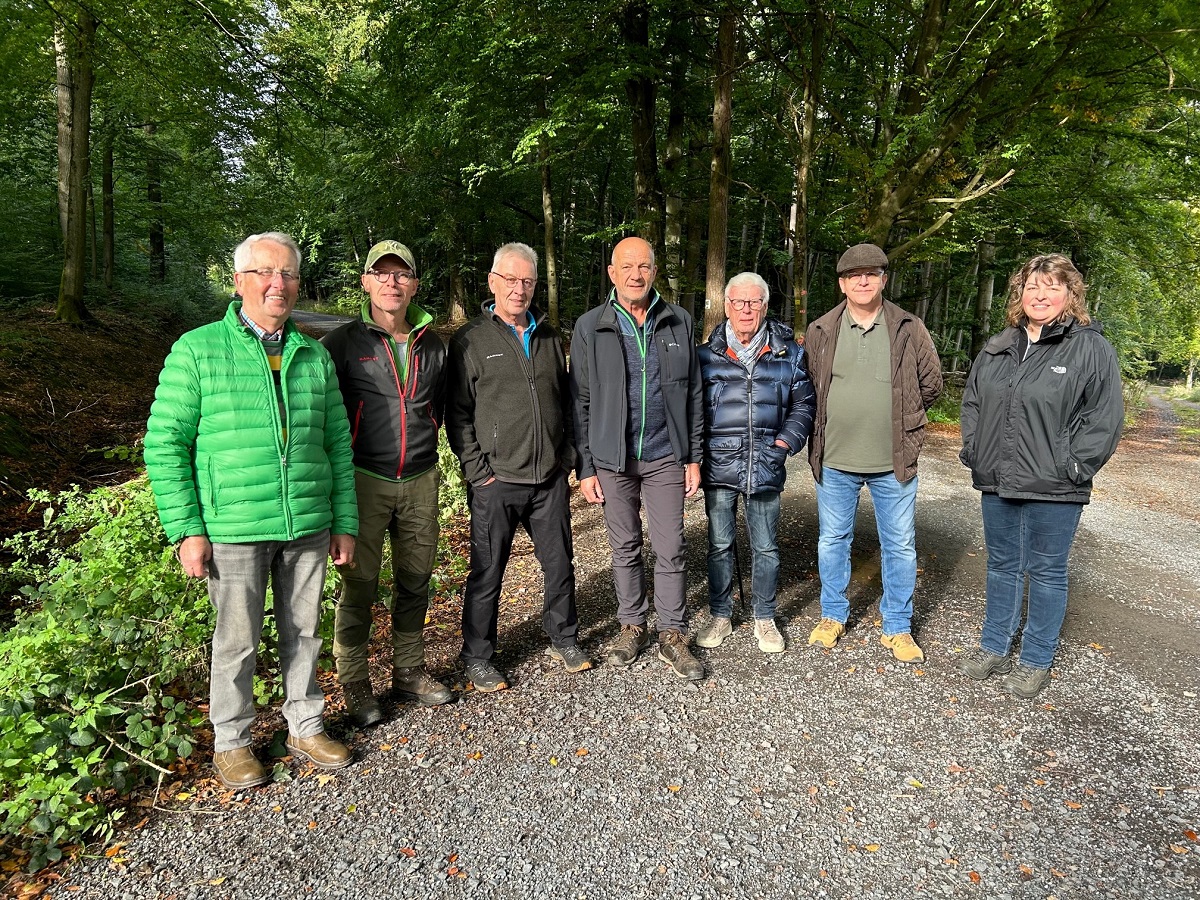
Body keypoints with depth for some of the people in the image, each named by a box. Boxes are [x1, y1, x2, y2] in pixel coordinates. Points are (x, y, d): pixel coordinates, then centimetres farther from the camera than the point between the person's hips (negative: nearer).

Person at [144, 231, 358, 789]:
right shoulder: (197, 350, -3)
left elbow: (338, 443, 10)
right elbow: (165, 444, -4)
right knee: (237, 639, 9)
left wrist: (345, 522, 7)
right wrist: (186, 530, -9)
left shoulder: (314, 356, 8)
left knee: (302, 631, 14)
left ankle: (305, 729, 33)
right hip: (234, 529, -3)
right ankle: (231, 741, 30)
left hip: (309, 528, 3)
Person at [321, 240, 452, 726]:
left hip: (420, 481, 4)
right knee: (359, 585, 2)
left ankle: (408, 672, 29)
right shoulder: (344, 343, -4)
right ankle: (354, 683, 18)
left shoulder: (432, 345, 8)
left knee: (415, 581, 13)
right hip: (364, 480, -4)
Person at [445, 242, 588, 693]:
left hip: (551, 478, 4)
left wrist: (566, 454, 10)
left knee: (560, 565, 13)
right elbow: (457, 414, -4)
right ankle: (477, 657, 22)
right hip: (496, 482, -4)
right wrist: (478, 471, -10)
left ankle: (563, 639, 34)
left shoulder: (549, 337, 12)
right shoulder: (470, 340, -3)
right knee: (487, 574, 5)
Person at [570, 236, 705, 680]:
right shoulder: (590, 327, -2)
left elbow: (693, 394, 6)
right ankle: (632, 625, 28)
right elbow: (581, 402, -1)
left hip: (665, 457, 1)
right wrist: (586, 468, -4)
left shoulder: (678, 322, 3)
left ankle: (673, 635, 18)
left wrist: (694, 457, 3)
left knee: (671, 550, 4)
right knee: (625, 549, 12)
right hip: (613, 460, 0)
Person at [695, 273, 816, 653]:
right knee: (720, 545, 10)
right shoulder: (706, 355, 3)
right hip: (719, 465, 0)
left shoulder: (788, 353, 4)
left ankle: (765, 618, 27)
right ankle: (720, 616, 26)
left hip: (765, 466, 0)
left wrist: (785, 442, -4)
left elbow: (803, 404, 9)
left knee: (765, 547, 10)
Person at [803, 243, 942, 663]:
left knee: (899, 547, 9)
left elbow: (931, 383, 8)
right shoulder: (821, 331, 1)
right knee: (832, 541, 13)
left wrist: (900, 420, 10)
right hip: (834, 460, 1)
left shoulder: (909, 330, -1)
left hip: (894, 461, 0)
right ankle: (833, 616, 31)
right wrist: (831, 423, 9)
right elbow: (807, 387, 11)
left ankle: (897, 627, 25)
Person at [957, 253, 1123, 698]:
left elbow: (1105, 416, -8)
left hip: (1054, 491, -5)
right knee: (1002, 566, 16)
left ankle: (1036, 662, 22)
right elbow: (972, 402, 17)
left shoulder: (1092, 347, -6)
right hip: (997, 483, 5)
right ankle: (994, 648, 31)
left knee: (1046, 572, 7)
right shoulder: (997, 348, 10)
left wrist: (1074, 467, -13)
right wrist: (973, 451, 8)